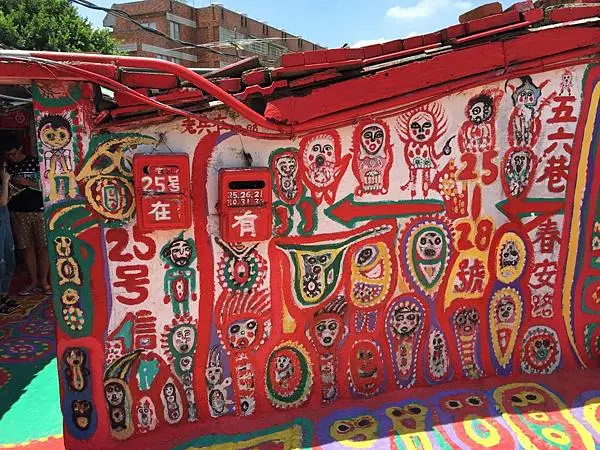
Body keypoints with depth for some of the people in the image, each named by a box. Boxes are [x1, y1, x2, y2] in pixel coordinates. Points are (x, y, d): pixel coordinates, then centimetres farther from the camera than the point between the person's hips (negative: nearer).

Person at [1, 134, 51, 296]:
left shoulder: (35, 162, -1)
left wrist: (27, 182, -16)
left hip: (39, 210, -3)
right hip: (18, 212, 3)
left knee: (43, 247, 0)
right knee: (27, 248, 5)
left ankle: (43, 281, 9)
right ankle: (33, 282, 14)